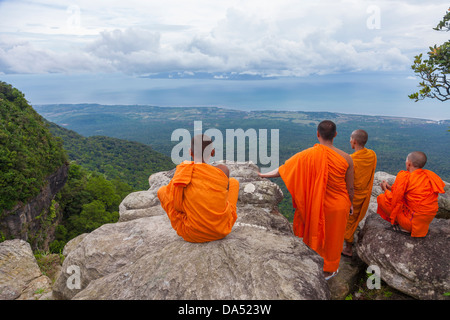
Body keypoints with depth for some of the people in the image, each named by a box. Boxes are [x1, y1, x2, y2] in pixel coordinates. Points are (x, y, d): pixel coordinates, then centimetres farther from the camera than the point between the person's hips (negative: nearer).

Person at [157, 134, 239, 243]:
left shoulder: (181, 172, -13)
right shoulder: (222, 170, -13)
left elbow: (177, 206, -5)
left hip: (192, 235, 0)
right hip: (222, 231, 1)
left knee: (162, 190, 18)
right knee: (234, 181, 22)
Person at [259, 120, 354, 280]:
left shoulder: (308, 155, -21)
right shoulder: (346, 158, -17)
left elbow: (283, 168, -12)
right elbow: (350, 187, -8)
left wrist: (264, 175, 3)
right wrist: (350, 203, 11)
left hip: (316, 206, 0)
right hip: (337, 206, 0)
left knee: (314, 235, 23)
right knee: (332, 238, 20)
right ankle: (328, 271, 40)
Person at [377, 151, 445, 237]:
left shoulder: (405, 176, -18)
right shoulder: (430, 175, 4)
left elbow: (394, 199, -14)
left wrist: (385, 189, 6)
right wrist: (390, 188, 19)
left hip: (414, 221, -8)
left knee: (381, 198, -4)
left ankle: (403, 227, 1)